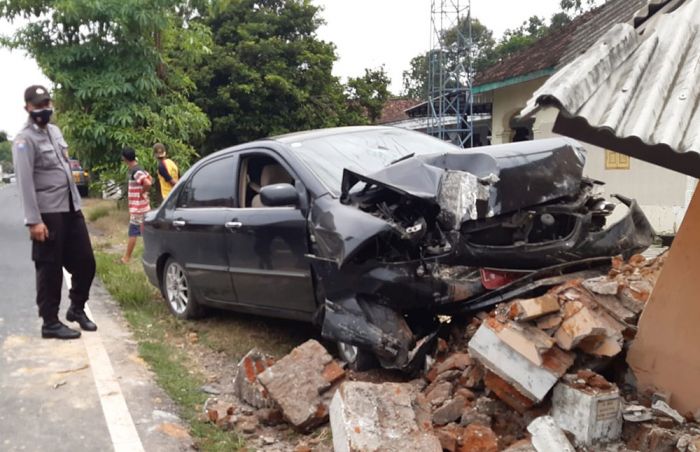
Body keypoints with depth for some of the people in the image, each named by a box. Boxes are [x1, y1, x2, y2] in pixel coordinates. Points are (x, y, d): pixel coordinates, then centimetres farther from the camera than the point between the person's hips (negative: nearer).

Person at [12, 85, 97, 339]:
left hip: (72, 208, 7)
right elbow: (25, 182, -17)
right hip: (48, 214, -7)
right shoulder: (25, 140, -10)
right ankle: (50, 323, 11)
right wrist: (33, 220, -22)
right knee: (50, 269, 0)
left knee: (85, 261, 10)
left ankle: (77, 309, 28)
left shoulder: (55, 131, 14)